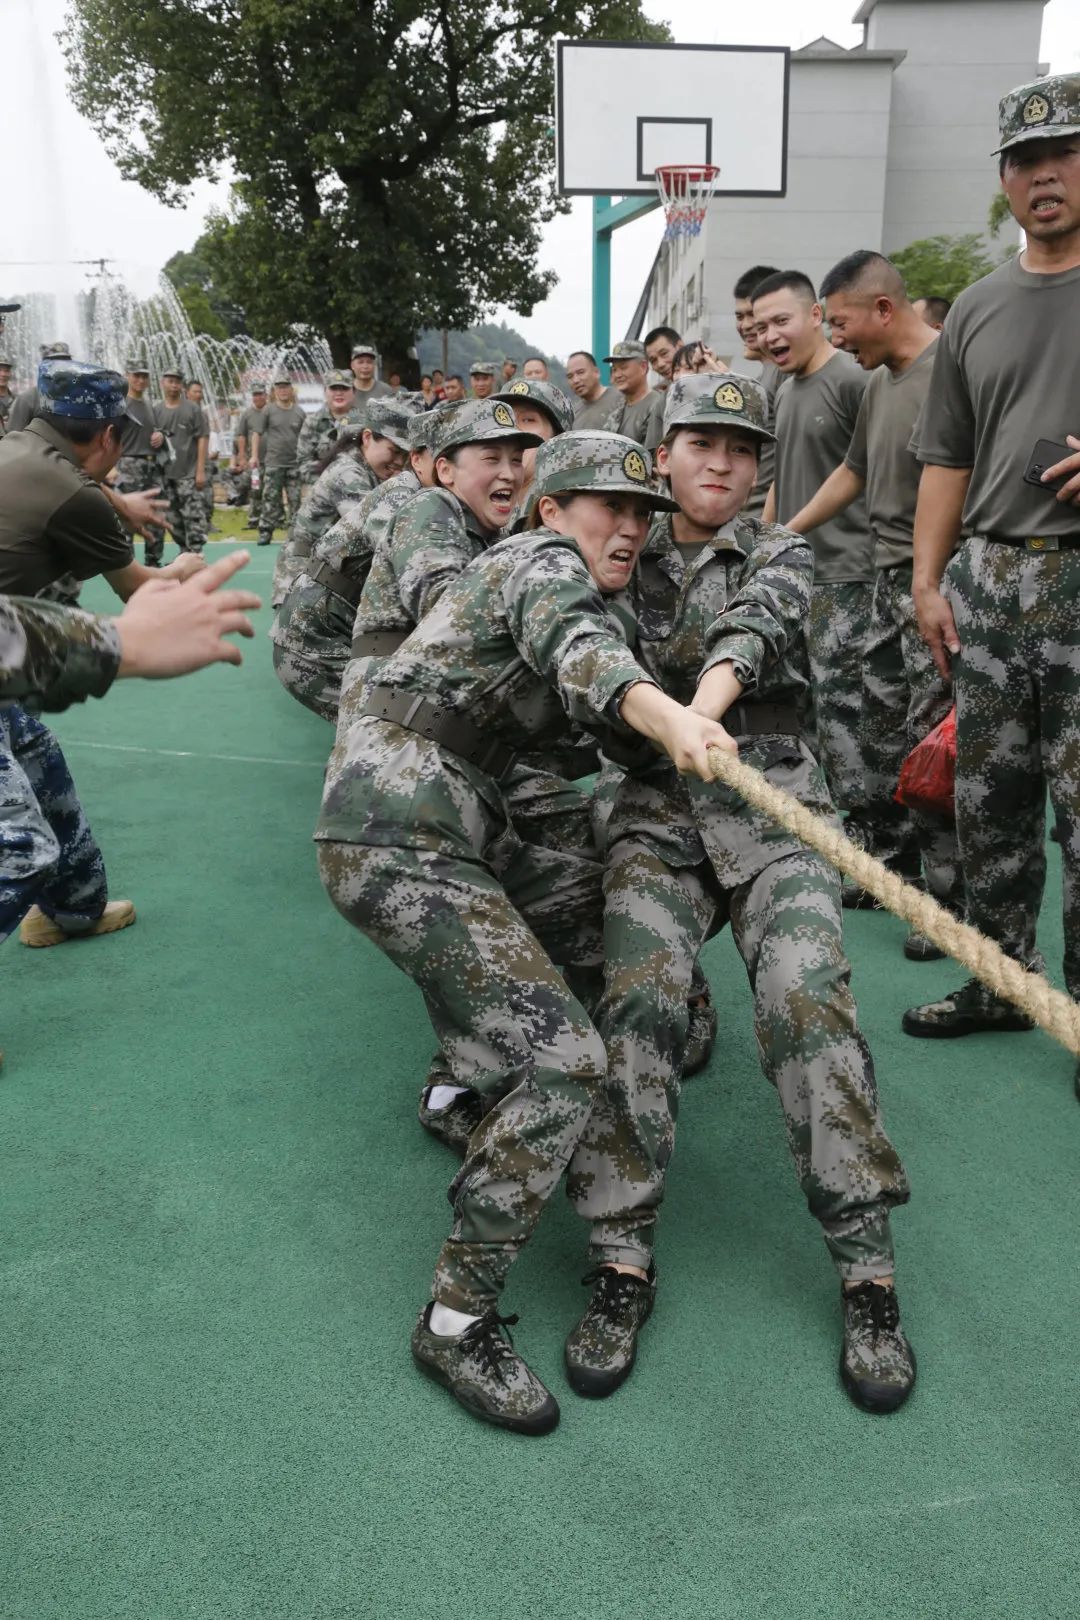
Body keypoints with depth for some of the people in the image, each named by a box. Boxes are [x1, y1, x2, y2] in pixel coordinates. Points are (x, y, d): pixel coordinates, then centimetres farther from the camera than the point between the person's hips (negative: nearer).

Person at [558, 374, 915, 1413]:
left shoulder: (777, 556, 8)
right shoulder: (630, 559, 16)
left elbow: (751, 632, -15)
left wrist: (699, 712, -36)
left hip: (770, 805, -1)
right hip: (657, 810, 2)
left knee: (806, 998, -23)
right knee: (637, 999, -22)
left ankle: (867, 1270, -13)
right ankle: (623, 1260, -13)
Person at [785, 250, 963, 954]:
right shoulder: (880, 380, 15)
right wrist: (785, 534, 29)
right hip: (891, 579, 9)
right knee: (882, 736, 15)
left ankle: (954, 906, 5)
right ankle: (892, 865, 30)